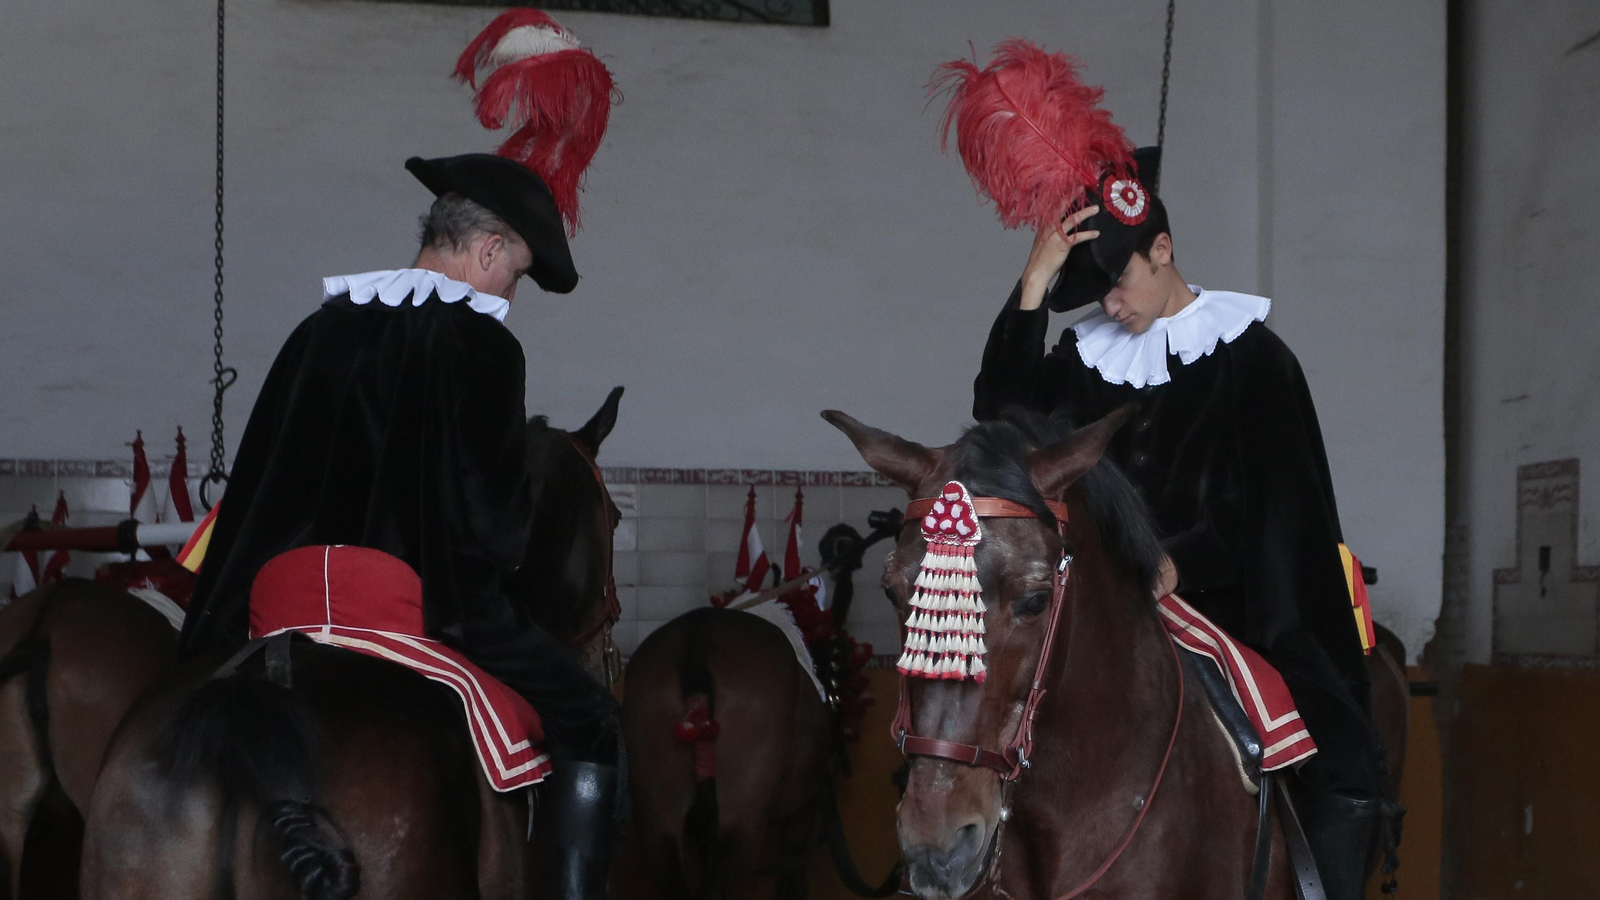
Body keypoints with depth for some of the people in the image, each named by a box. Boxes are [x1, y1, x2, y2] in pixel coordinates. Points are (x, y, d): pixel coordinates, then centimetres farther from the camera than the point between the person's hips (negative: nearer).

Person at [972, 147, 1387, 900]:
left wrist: (1181, 563, -21)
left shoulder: (1250, 355, 1)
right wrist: (1034, 283, -10)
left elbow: (1273, 501, -6)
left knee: (1347, 771, -19)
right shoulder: (1089, 358, 12)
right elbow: (1003, 413, -5)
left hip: (1231, 607, -3)